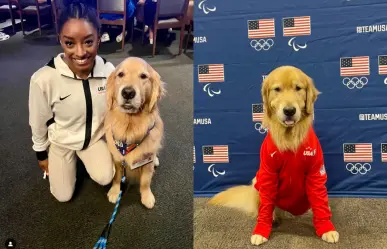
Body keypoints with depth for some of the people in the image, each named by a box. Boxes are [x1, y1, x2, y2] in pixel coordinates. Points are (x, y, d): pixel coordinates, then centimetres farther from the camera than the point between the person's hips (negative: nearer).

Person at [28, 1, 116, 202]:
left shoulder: (108, 70, -24)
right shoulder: (43, 79, -32)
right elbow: (39, 121, -14)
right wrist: (41, 154, 0)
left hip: (95, 137, 2)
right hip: (61, 141, -1)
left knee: (105, 178, -14)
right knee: (63, 196, 5)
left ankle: (83, 156, 19)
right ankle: (56, 163, 35)